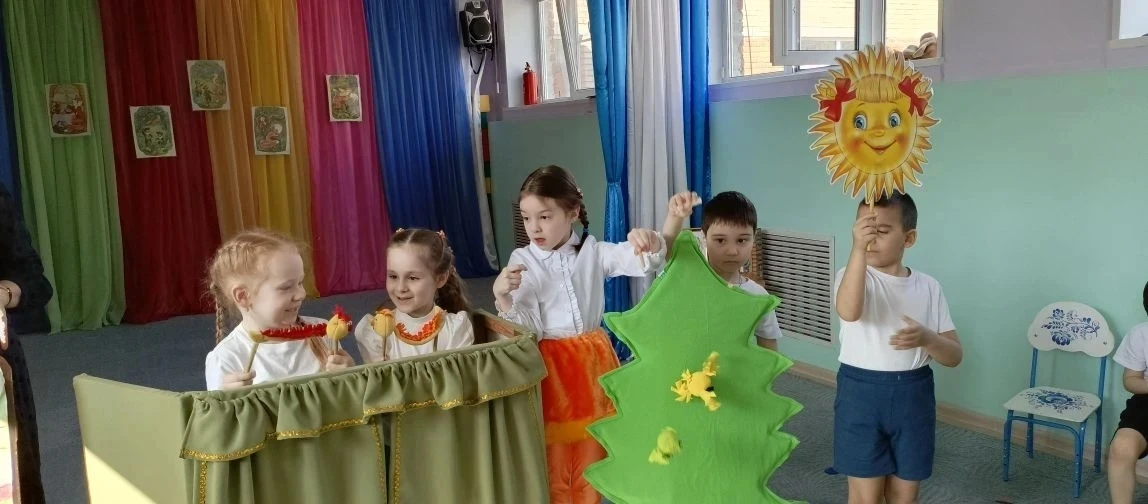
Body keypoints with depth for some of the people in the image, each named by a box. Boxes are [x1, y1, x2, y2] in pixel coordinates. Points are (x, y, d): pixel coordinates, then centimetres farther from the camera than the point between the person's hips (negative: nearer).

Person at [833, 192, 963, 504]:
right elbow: (849, 312, -33)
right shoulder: (853, 275, -8)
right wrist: (858, 250, -45)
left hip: (912, 396, 3)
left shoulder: (928, 287, 2)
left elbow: (954, 356, 2)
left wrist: (926, 338, -21)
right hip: (861, 393, -3)